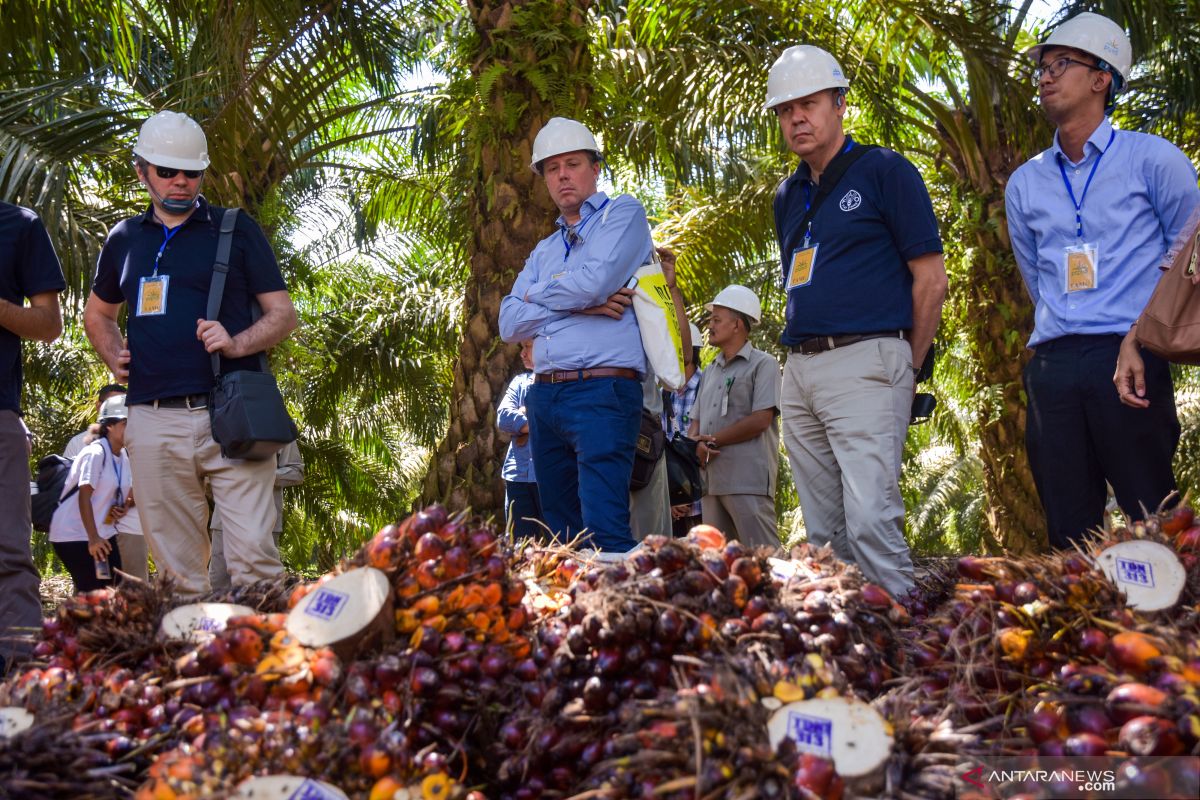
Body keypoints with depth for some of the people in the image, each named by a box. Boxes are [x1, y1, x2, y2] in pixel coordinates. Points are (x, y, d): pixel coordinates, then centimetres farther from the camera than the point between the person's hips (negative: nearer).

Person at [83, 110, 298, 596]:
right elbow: (97, 313, 33)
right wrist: (114, 358, 14)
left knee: (254, 556, -10)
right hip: (153, 420, 3)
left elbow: (283, 314, 6)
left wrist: (237, 345, -12)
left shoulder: (236, 229, 8)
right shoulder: (124, 238, 18)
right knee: (177, 571, 6)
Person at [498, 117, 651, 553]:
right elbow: (509, 323, 9)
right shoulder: (544, 251, 24)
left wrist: (537, 294, 7)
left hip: (602, 391, -7)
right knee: (563, 538, 7)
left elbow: (593, 283, -13)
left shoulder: (623, 213, 5)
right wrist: (579, 305, -5)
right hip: (544, 398, 7)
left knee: (605, 534, -18)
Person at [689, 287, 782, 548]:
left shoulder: (763, 364, 1)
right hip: (711, 478, 7)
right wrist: (697, 444, -5)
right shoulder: (710, 371, 23)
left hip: (748, 479, -7)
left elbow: (760, 420, -11)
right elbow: (695, 423, 20)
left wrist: (711, 441, -6)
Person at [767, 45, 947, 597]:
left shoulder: (885, 172, -1)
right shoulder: (788, 196, 19)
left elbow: (931, 280, -4)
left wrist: (908, 366, -2)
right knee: (824, 531, 9)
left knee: (870, 519, -16)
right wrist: (802, 354, 13)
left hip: (864, 361, -7)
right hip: (799, 370, 7)